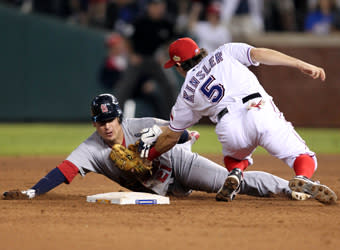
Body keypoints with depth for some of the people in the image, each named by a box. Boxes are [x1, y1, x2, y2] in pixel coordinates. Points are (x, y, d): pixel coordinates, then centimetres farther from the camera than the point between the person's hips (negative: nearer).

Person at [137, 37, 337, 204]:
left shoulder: (187, 93, 26)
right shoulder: (225, 53, 26)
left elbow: (170, 136, 32)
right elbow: (259, 53, 9)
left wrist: (147, 156, 49)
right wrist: (301, 65, 3)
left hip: (229, 130, 1)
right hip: (260, 110, -1)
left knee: (235, 156, 35)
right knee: (305, 158, 7)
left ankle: (234, 174, 0)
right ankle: (303, 179, -29)